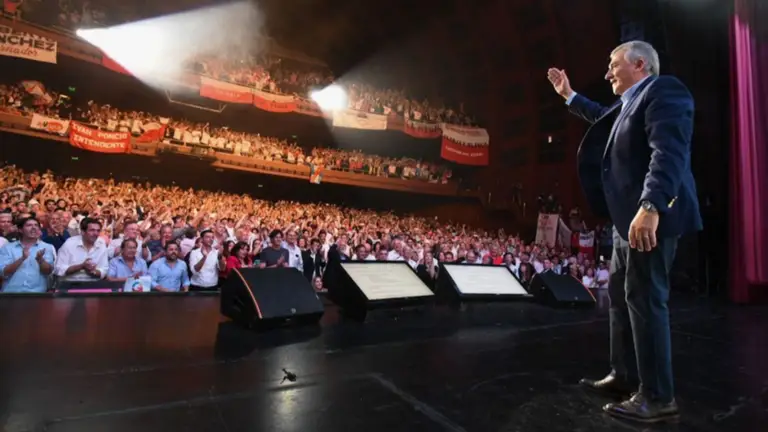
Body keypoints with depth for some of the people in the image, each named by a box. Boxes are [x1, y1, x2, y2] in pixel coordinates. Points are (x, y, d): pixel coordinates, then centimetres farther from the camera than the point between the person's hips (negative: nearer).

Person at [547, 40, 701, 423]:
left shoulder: (664, 91, -10)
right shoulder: (631, 103, 21)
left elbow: (668, 152, -25)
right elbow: (605, 118, 44)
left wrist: (650, 207, -35)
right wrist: (569, 96, 46)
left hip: (651, 216, -11)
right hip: (629, 216, 11)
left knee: (644, 299, -7)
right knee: (620, 294, 14)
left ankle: (658, 398, 6)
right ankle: (622, 375, 27)